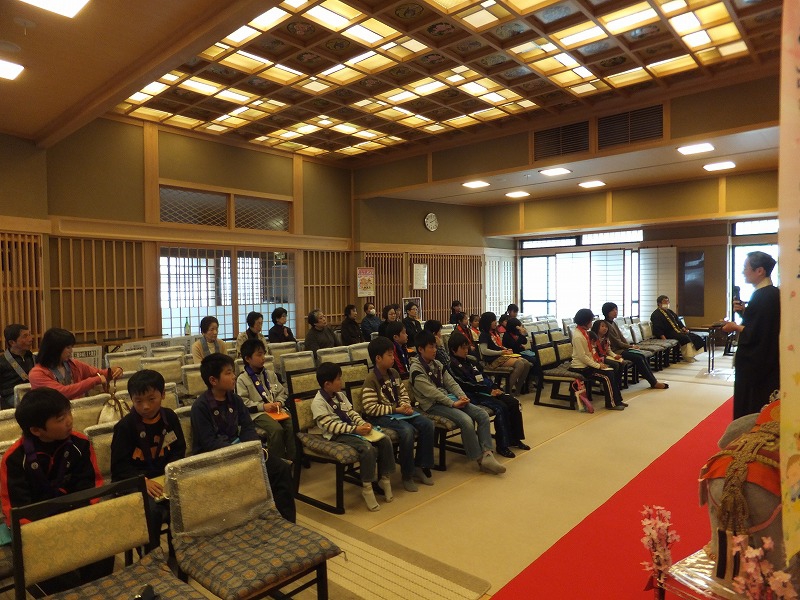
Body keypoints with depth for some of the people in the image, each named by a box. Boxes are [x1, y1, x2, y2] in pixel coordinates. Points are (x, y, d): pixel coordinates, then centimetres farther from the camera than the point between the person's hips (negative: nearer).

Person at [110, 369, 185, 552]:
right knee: (151, 510, -30)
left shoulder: (170, 417, 3)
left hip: (165, 477, 3)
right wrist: (143, 481, -21)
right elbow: (119, 466, -7)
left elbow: (179, 450, 9)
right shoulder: (125, 426, -7)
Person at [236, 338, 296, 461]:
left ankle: (293, 459, -12)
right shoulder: (242, 379, -1)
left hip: (276, 409, 5)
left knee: (292, 426, -22)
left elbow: (282, 392, 17)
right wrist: (263, 406, -16)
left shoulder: (270, 374, 17)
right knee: (277, 429, -31)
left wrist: (279, 402, -5)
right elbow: (243, 402, -8)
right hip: (258, 413, -5)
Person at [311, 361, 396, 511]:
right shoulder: (318, 403, -12)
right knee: (368, 448, -32)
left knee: (385, 441, -11)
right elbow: (331, 425, -18)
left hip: (353, 429, 8)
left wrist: (363, 424, -5)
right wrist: (355, 430, -23)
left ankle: (384, 479, 3)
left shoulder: (339, 395, 14)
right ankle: (367, 487, -15)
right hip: (337, 436, -8)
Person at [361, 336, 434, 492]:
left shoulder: (394, 373, 7)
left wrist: (406, 406, -5)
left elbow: (403, 393, 17)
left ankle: (420, 466, 5)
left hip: (398, 411, 8)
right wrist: (395, 409, -19)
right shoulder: (371, 380, -16)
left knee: (427, 424, -9)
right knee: (407, 430, -32)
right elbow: (371, 408, -21)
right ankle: (407, 475, -13)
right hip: (381, 417, -8)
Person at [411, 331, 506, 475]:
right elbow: (431, 392, -18)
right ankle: (479, 459, -12)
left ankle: (487, 455, -16)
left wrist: (462, 396, -7)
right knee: (466, 421, -29)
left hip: (448, 398, 8)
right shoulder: (416, 369, -10)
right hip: (433, 405, -8)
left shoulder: (437, 364, 15)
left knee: (483, 415, -11)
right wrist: (453, 404, -18)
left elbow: (451, 383, 12)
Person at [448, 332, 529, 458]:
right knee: (500, 407, -27)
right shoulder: (452, 365, -8)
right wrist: (489, 390, -16)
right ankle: (502, 445, -19)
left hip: (485, 391, 9)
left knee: (514, 403, -4)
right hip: (472, 395, -9)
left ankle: (514, 438, 6)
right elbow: (467, 385, -16)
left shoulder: (469, 361, 20)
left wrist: (495, 388, 1)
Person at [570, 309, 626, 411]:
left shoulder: (585, 332, 8)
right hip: (581, 368, -9)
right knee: (607, 376, -13)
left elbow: (591, 351, 13)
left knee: (611, 372, 3)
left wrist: (598, 362, 0)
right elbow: (582, 357, -22)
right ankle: (611, 404, 0)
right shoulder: (578, 336, -22)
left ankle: (617, 400, 10)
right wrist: (597, 365, -16)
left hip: (588, 364, 9)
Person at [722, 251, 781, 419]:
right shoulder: (774, 293, 10)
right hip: (768, 361, 10)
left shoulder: (762, 296, -20)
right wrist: (744, 311, 5)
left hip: (755, 362, -10)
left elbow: (756, 334, -24)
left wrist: (735, 327, -9)